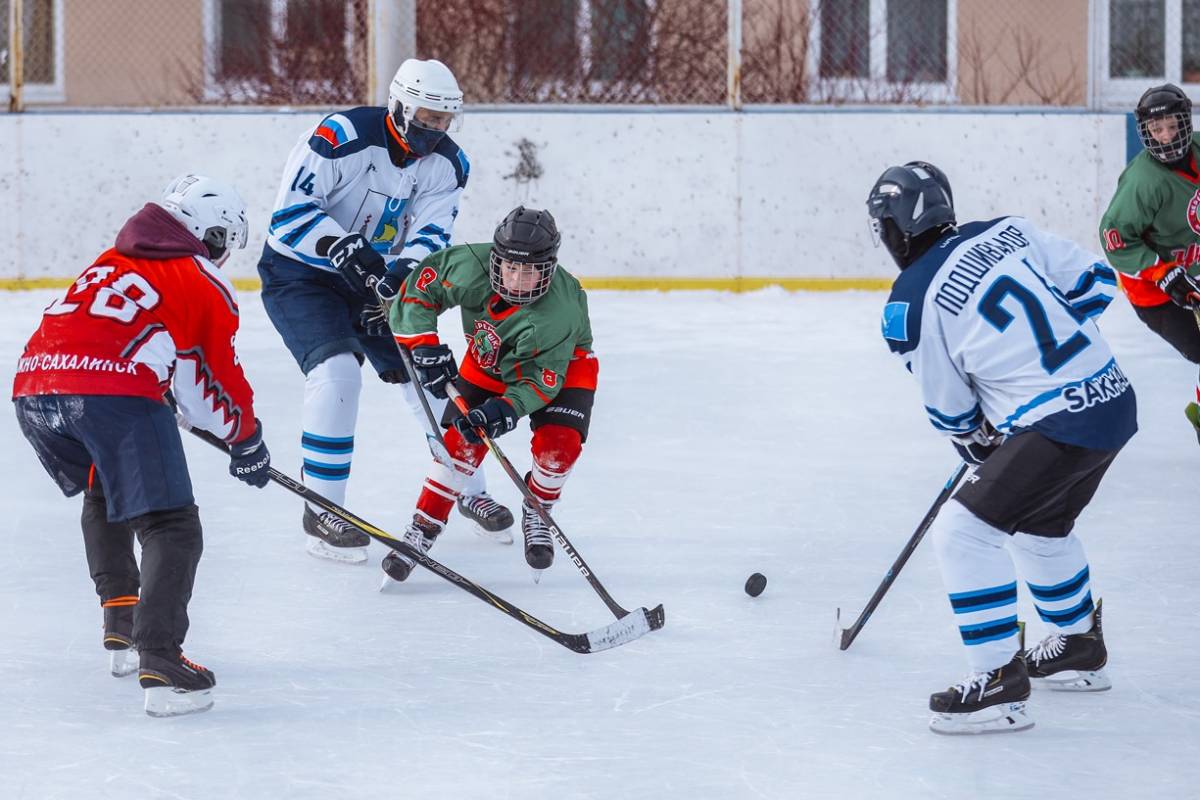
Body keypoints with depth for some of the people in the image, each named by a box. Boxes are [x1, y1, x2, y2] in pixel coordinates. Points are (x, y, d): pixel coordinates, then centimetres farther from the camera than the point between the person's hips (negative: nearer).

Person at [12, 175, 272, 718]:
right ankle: (160, 663, -21)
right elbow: (221, 379, 18)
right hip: (115, 394, -7)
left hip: (33, 389, 7)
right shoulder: (205, 285, 14)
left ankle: (122, 628, 30)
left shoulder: (109, 263, 32)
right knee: (170, 528, -3)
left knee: (102, 496, 32)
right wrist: (247, 443, 34)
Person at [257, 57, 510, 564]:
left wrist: (405, 273, -32)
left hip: (374, 277, 6)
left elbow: (430, 234, -13)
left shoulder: (447, 165, -6)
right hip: (299, 273, -6)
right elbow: (291, 209, -27)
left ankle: (471, 492, 26)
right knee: (338, 372, -26)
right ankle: (322, 510, -15)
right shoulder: (343, 137, -26)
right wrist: (342, 248, -38)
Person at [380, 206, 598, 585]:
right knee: (463, 443, -12)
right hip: (487, 363, 2)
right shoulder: (472, 266, -34)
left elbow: (539, 380, -34)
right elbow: (418, 288, -19)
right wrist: (425, 347, -29)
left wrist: (505, 410, -50)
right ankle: (424, 528, 2)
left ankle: (536, 514, 10)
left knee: (557, 446, -21)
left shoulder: (558, 314, -40)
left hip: (562, 366, -2)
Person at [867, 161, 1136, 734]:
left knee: (964, 531, -5)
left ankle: (998, 685, -7)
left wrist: (975, 442, 23)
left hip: (1058, 424, -8)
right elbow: (1093, 282, 11)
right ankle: (1079, 649, 46)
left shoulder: (911, 304, -9)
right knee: (1041, 524, 29)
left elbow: (949, 408, 2)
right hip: (1115, 398, 8)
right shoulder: (1004, 232, 6)